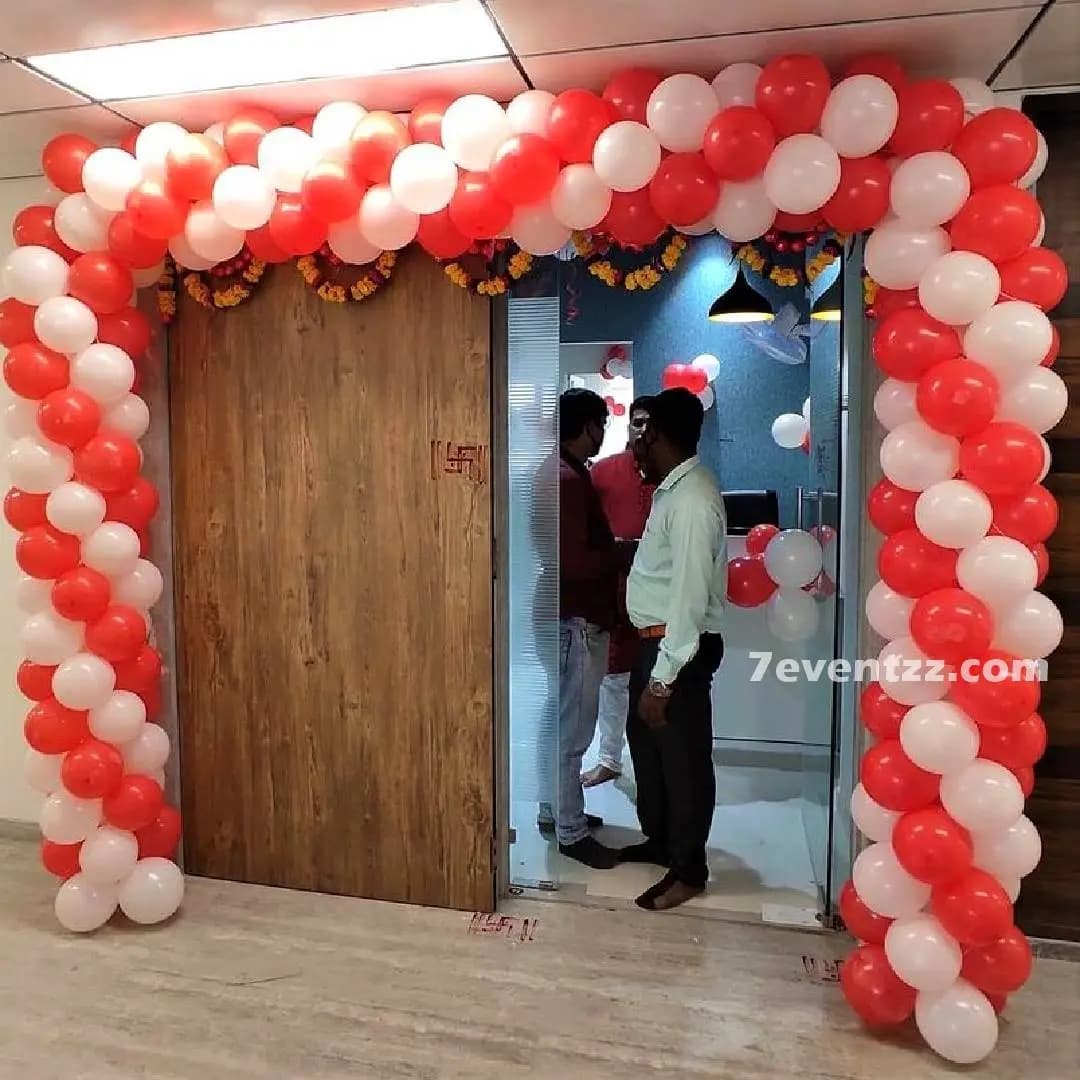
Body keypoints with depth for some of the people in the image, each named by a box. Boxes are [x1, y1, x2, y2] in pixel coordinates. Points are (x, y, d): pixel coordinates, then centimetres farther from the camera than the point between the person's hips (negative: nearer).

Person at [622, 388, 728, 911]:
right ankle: (660, 839, 41)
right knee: (646, 741, 22)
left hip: (682, 647, -10)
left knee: (683, 755, 5)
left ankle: (688, 869, 24)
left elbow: (691, 597, -27)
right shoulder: (674, 488, 8)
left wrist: (662, 679, -25)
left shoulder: (693, 500, -23)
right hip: (656, 639, 10)